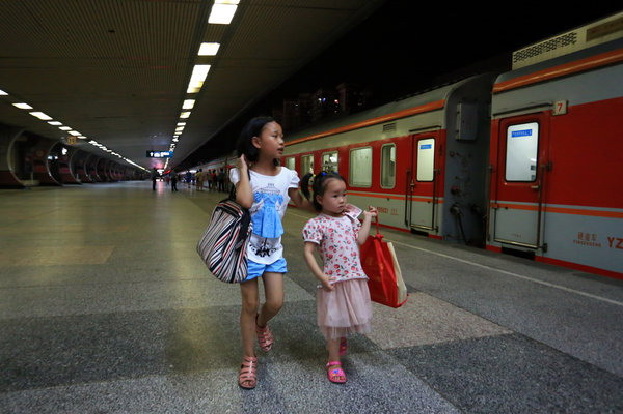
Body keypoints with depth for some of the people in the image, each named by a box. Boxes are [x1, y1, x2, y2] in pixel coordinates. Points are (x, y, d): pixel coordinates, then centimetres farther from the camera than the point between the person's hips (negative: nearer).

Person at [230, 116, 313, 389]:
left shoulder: (286, 175, -2)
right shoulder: (243, 173, -12)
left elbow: (302, 203, 9)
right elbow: (245, 201, -32)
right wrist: (243, 168, -21)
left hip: (273, 248, 3)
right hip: (249, 246, -3)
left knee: (275, 302, 2)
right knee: (250, 305, 5)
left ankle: (261, 325, 39)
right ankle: (249, 359, 24)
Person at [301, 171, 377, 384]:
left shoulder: (350, 217, 6)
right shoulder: (315, 224, -13)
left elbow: (360, 239, -3)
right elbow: (308, 253, -15)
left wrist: (368, 217, 5)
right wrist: (322, 277, -20)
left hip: (355, 277, 6)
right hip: (333, 280, -5)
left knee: (349, 315, 21)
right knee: (334, 320, 6)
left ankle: (342, 340, 50)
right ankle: (334, 362, 22)